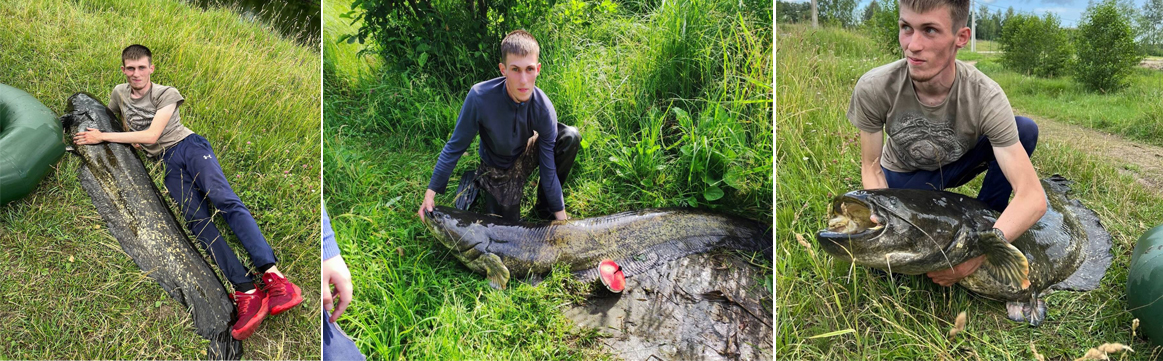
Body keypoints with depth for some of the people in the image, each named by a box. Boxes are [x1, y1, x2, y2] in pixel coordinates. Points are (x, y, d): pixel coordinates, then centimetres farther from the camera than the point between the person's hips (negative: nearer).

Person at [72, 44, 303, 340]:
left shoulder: (167, 94, 1)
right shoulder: (119, 94, 16)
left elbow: (152, 135, -8)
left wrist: (103, 137, -6)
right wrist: (129, 136, 16)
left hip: (188, 146, -3)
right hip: (167, 163, 3)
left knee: (224, 200, -30)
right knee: (198, 221, -23)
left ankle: (274, 278, -45)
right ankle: (246, 295, -38)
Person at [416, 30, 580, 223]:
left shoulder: (544, 108, -29)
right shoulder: (480, 96, -33)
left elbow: (548, 167, -21)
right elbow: (456, 146, -19)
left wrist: (560, 212, -20)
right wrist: (431, 191, -16)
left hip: (526, 155, 1)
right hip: (497, 169, -1)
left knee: (570, 137, -25)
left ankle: (544, 206, -4)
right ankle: (479, 181, 24)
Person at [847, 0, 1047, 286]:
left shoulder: (986, 97, -34)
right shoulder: (873, 89, -33)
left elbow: (1034, 197, -37)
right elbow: (872, 168, -17)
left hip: (957, 165, 0)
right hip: (904, 176, 0)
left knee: (1026, 129, -26)